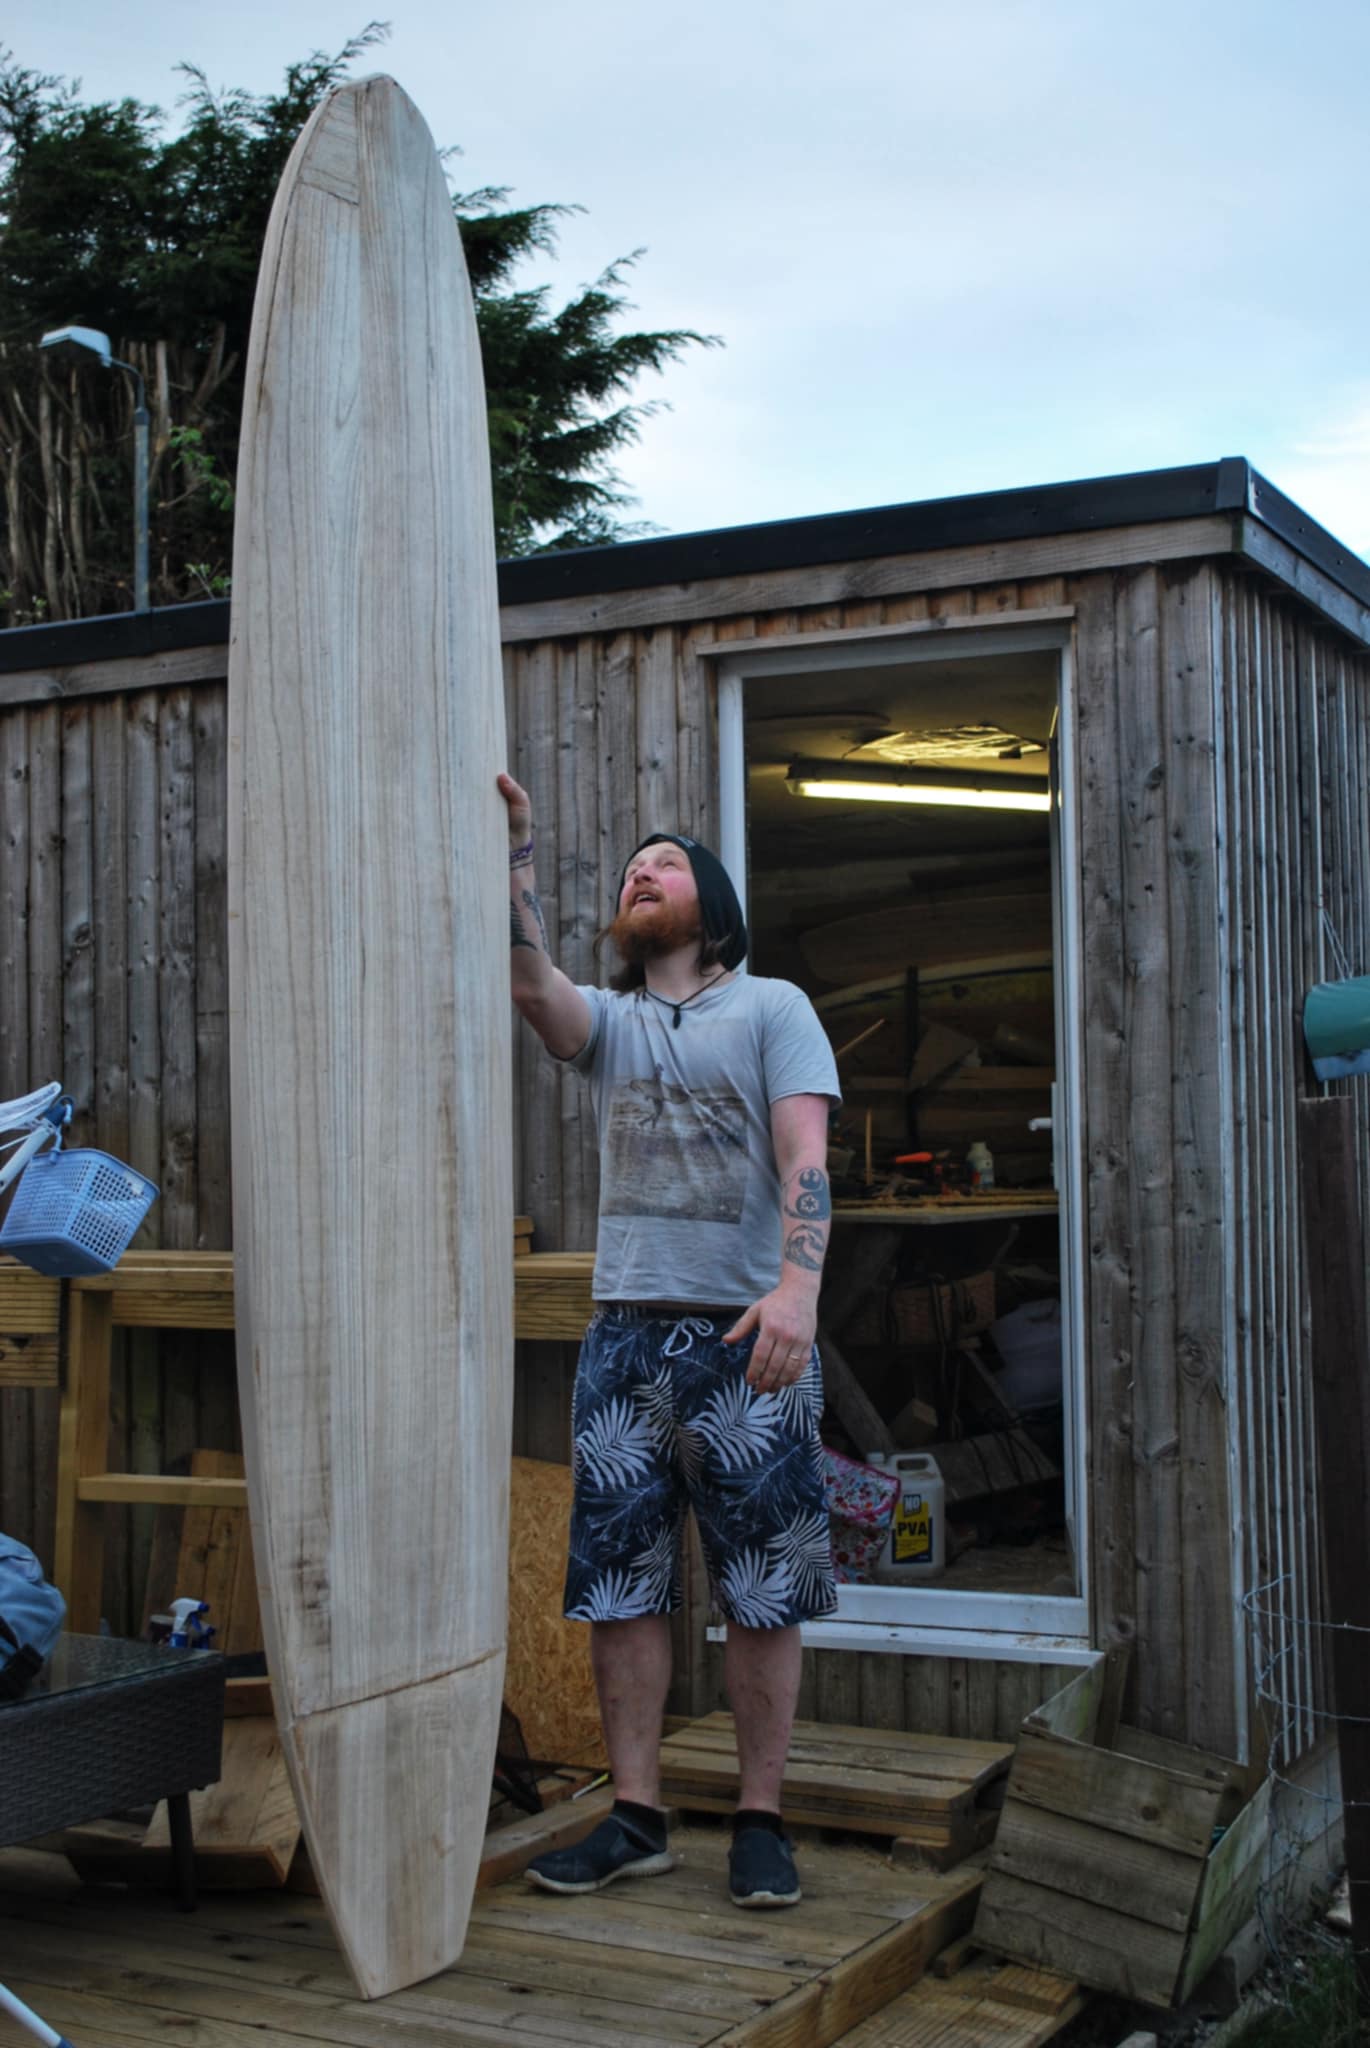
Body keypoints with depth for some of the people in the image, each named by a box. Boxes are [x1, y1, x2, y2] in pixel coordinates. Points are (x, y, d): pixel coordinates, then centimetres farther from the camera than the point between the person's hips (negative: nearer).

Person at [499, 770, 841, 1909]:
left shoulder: (772, 1008, 4)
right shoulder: (607, 1021, 15)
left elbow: (806, 1156, -9)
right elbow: (531, 980, -8)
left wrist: (797, 1286, -23)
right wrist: (515, 847, -16)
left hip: (746, 1339, -4)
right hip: (626, 1336, 4)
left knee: (763, 1594, 1)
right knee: (619, 1585, 5)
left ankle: (761, 1823, 11)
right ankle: (636, 1818, 15)